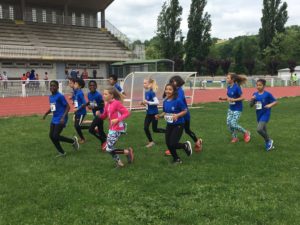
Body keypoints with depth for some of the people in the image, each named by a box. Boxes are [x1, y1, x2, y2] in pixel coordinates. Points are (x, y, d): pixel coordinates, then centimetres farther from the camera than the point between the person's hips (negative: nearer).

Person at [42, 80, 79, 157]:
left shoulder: (60, 96, -14)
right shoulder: (50, 97, 11)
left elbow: (68, 107, -15)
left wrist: (63, 117, -23)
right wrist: (46, 114, 12)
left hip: (60, 119, -8)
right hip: (54, 119, 8)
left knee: (55, 136, -12)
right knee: (51, 136, 4)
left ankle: (73, 141, 10)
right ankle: (61, 152, 18)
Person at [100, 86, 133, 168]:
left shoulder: (117, 103, -17)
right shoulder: (107, 104, 6)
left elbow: (127, 113, -18)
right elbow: (104, 116, 12)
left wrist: (117, 119, -25)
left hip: (117, 129, -8)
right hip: (112, 128, 8)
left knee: (109, 149, -8)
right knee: (109, 147, 12)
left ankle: (128, 152, 5)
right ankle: (118, 161, 27)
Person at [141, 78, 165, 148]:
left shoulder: (151, 92, -19)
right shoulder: (146, 92, 5)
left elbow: (157, 102, -25)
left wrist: (147, 102, -26)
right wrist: (144, 103, -2)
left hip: (154, 113, -8)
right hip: (148, 113, 8)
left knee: (154, 129, 1)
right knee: (145, 128, 4)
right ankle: (151, 142, 18)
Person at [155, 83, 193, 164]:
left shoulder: (178, 100, -18)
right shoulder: (165, 101, 0)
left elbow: (185, 111, -13)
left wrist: (177, 115, -27)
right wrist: (159, 115, -6)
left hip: (178, 125, -6)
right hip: (169, 125, 6)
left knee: (173, 144, -10)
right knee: (168, 144, 6)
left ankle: (186, 145, 22)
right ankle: (176, 159, 29)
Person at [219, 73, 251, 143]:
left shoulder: (237, 87, -19)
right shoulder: (228, 87, 3)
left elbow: (242, 98, -16)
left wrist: (233, 100, -27)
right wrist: (223, 98, -2)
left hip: (237, 109, -8)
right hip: (231, 108, 8)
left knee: (233, 124, -12)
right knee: (228, 124, 4)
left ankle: (246, 132, 12)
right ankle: (234, 137, 23)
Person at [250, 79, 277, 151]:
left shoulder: (267, 94, -10)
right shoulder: (255, 94, 3)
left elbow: (275, 102, -4)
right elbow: (251, 105, 6)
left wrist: (270, 105, -22)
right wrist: (252, 100, -13)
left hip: (265, 114, -6)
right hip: (258, 115, 6)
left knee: (259, 129, -21)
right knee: (264, 131, 15)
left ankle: (269, 141, 3)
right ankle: (269, 144, 33)